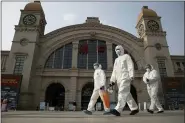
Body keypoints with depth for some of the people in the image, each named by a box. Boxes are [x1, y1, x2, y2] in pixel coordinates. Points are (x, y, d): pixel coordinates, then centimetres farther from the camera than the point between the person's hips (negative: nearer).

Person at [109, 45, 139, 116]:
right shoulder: (116, 60, 26)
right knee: (126, 94, 7)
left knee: (122, 92, -18)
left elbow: (130, 66, -4)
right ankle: (134, 108, 17)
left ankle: (118, 110, -27)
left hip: (125, 77, -7)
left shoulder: (126, 56, 10)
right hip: (119, 79, 7)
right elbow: (114, 71, 20)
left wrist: (131, 76, -18)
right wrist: (112, 80, 11)